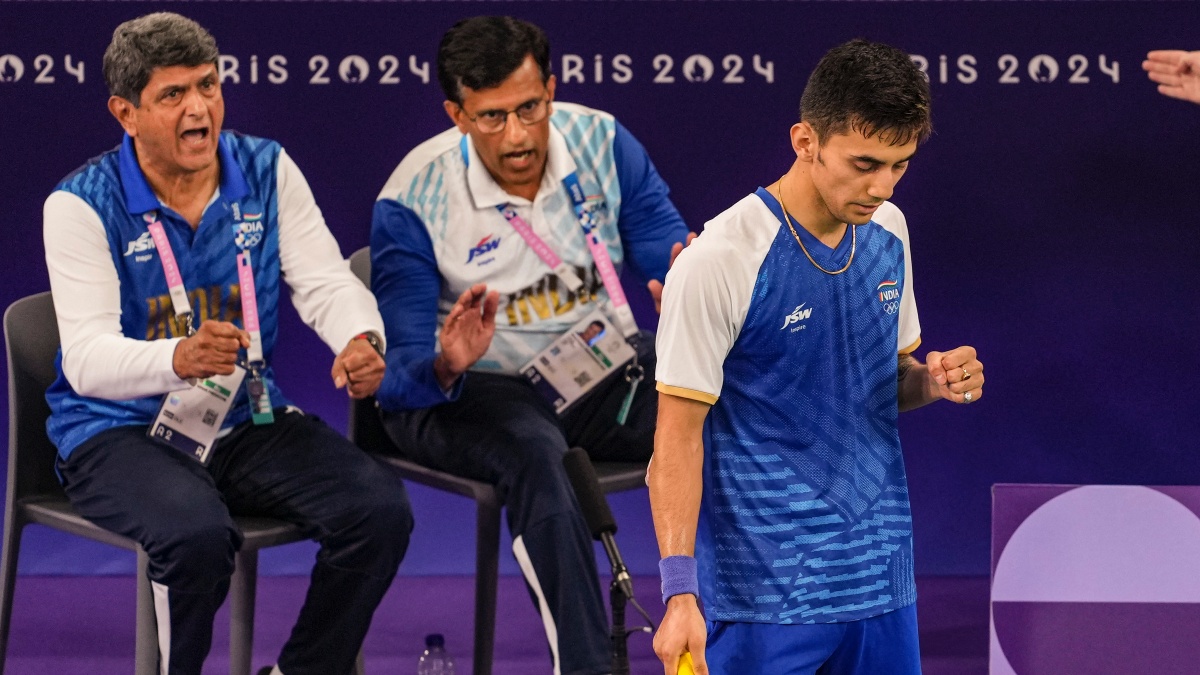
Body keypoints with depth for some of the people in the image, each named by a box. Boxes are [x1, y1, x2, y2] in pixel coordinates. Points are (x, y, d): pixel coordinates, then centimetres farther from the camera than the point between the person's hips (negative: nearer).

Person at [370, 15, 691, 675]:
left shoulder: (602, 143, -4)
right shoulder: (413, 200, -14)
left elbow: (668, 249, -7)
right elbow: (402, 372, -15)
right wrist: (446, 367, -40)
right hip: (475, 389, -4)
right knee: (534, 451, -39)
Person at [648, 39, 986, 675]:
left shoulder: (888, 230, 5)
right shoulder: (718, 261, -16)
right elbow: (678, 438, -14)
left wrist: (931, 381, -3)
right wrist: (680, 592, -22)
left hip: (881, 578, 6)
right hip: (763, 594, -6)